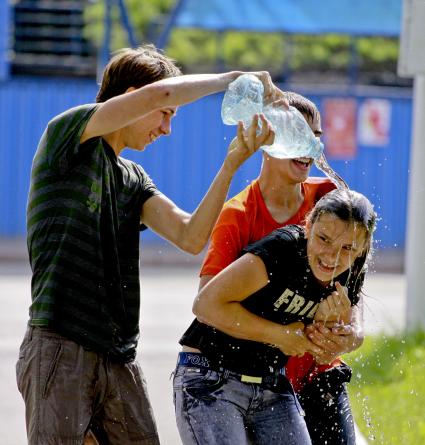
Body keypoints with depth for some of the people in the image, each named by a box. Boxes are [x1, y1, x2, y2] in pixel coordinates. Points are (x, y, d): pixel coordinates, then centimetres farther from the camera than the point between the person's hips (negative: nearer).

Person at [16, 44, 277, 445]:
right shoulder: (66, 134, -3)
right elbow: (159, 93, -16)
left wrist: (232, 164, -2)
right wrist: (233, 78, -2)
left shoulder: (133, 179, 21)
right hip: (60, 350, -8)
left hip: (118, 360, 8)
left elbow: (190, 237, 5)